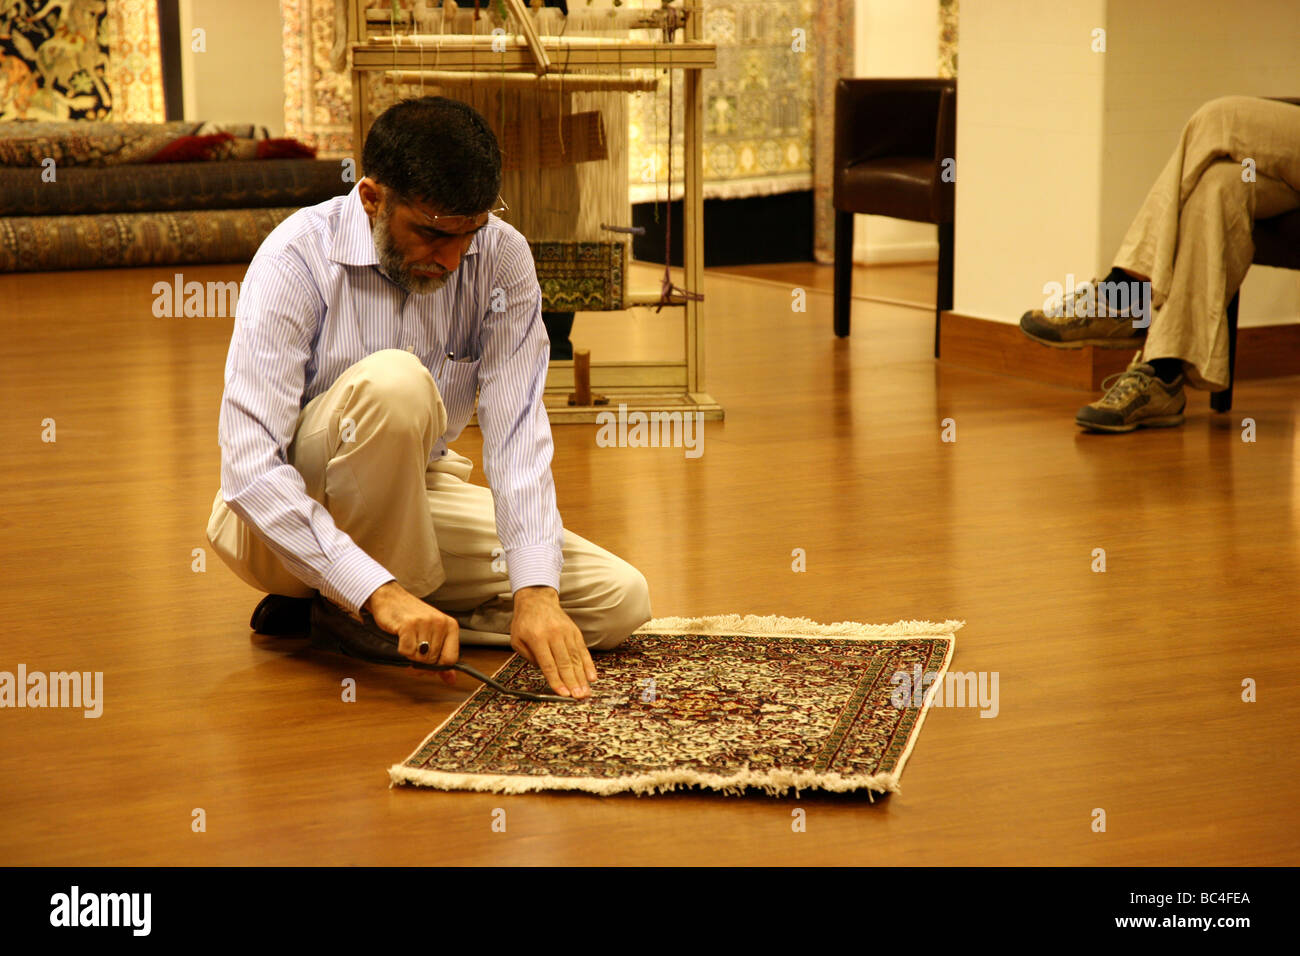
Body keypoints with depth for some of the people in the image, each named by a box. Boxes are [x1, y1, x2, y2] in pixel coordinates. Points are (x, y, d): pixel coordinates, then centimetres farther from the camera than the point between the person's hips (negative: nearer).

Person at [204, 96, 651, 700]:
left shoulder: (502, 258, -12)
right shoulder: (295, 261, -24)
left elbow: (516, 432, -18)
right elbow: (248, 466, -32)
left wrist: (535, 591, -32)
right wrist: (380, 591, -42)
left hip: (411, 496, 6)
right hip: (288, 515, -5)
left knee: (620, 600, -9)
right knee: (393, 381, -35)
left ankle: (327, 612, -5)